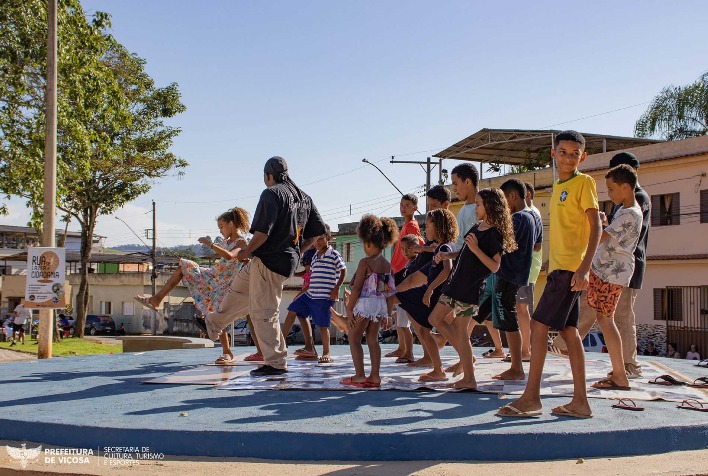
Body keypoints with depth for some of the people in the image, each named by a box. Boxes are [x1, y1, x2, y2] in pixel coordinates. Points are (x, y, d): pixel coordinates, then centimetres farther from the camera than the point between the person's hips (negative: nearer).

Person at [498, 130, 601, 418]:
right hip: (559, 266, 9)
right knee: (568, 330, 7)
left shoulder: (583, 182, -6)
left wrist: (584, 267, -21)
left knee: (539, 324, -11)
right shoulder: (558, 186, 18)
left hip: (570, 268, -8)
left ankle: (531, 397, -6)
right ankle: (580, 401, 11)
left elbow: (595, 227, -12)